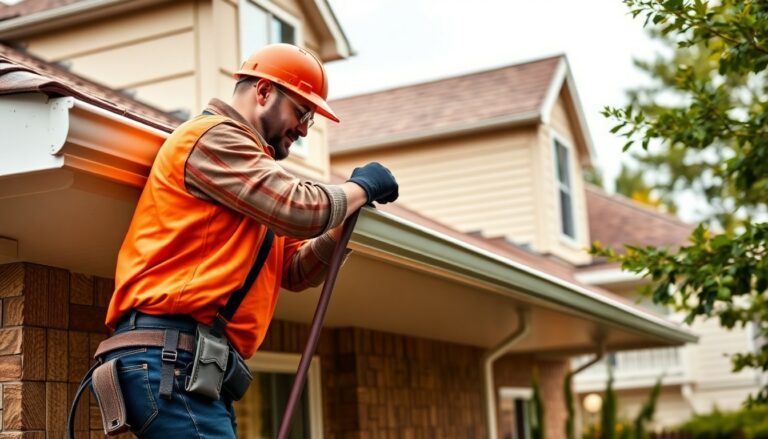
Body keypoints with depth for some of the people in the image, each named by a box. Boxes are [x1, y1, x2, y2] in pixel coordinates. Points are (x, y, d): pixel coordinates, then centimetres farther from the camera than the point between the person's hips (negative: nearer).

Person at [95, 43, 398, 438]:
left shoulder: (250, 160, 27)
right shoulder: (213, 135, -3)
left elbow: (295, 271, 22)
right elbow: (299, 210, -15)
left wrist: (344, 221, 6)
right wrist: (361, 188, 3)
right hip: (168, 356, -10)